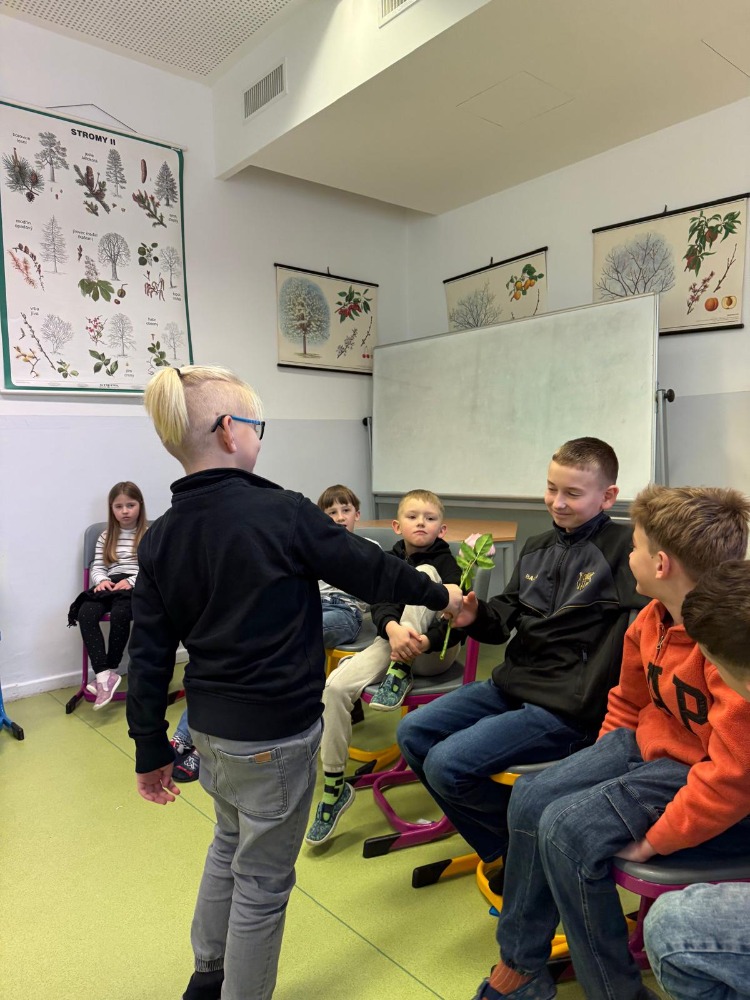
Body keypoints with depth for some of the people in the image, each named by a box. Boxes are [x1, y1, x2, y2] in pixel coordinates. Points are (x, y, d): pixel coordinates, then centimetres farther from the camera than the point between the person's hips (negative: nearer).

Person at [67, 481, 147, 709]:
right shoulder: (106, 537, 19)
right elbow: (97, 567, 14)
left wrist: (131, 581, -19)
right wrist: (102, 580, -9)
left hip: (137, 586, -4)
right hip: (110, 586, 4)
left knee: (119, 613, -36)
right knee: (85, 614, -27)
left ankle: (110, 671, -17)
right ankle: (103, 674, -30)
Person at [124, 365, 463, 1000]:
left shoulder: (162, 537, -3)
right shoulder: (282, 514, -21)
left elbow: (149, 655, 1)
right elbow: (370, 570, -10)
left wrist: (152, 750, 11)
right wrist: (440, 597, 7)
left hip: (209, 726, 7)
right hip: (274, 733, -7)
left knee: (231, 843, 30)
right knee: (263, 877, 13)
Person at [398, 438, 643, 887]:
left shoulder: (623, 547, -10)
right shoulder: (538, 548, 11)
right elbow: (505, 617, 14)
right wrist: (474, 615, -5)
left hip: (568, 707, -8)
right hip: (511, 685, 8)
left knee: (447, 764, -19)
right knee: (413, 734, 5)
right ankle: (498, 847, 20)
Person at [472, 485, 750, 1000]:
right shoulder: (652, 620, -3)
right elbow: (627, 704, 12)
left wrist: (653, 840, -22)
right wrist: (598, 770, 8)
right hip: (651, 745, 8)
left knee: (568, 828, -23)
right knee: (531, 798, -3)